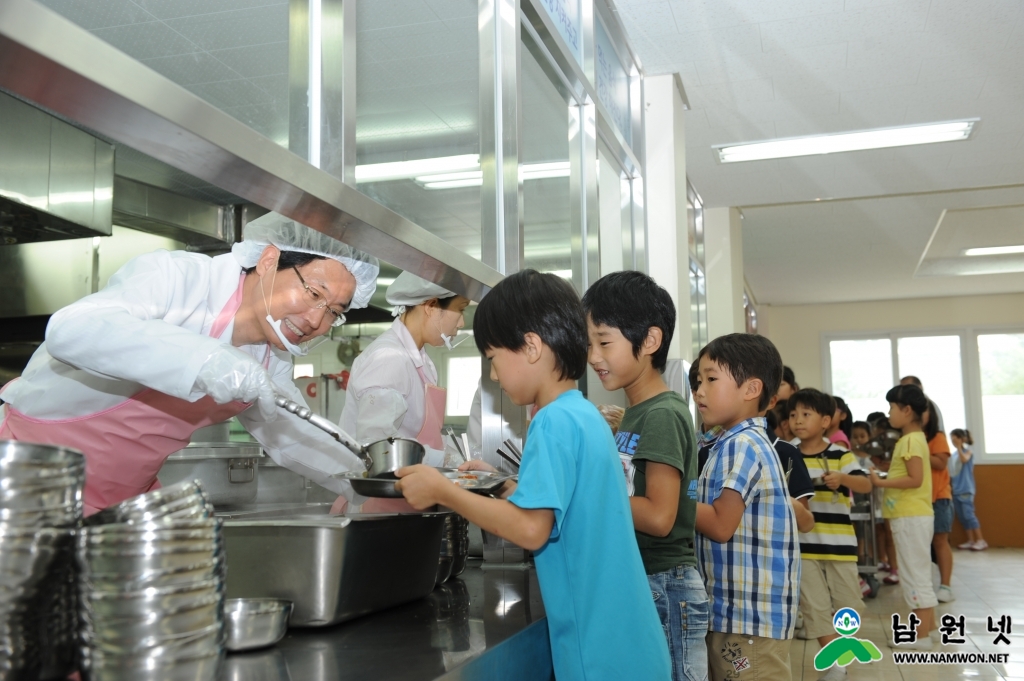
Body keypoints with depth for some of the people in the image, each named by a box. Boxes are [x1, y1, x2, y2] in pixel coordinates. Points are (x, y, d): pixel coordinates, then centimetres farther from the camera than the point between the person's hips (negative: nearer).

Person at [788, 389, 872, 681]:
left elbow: (866, 485, -17)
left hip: (839, 542, -2)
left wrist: (843, 478, -35)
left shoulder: (841, 455, -4)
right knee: (815, 605, 4)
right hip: (803, 544, 2)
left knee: (846, 602, 9)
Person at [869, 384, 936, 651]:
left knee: (914, 574, -5)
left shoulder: (911, 440, -15)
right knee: (919, 573, 16)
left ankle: (921, 636, 1)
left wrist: (881, 482, -18)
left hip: (911, 517, -10)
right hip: (912, 516, 10)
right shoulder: (914, 439, 15)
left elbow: (915, 479, -22)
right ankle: (927, 627, 25)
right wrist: (885, 479, 7)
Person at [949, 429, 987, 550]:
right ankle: (971, 540, 12)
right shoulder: (955, 453, 12)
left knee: (969, 514, -11)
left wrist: (959, 447, -23)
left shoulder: (967, 450, -4)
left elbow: (964, 459, -27)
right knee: (962, 516, 6)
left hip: (966, 490, -7)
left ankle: (981, 540, -7)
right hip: (956, 490, 7)